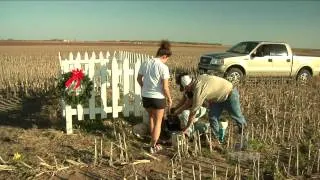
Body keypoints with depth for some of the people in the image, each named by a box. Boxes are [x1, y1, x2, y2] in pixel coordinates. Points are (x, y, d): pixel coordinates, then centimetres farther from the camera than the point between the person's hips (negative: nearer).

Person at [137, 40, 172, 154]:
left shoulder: (145, 63, -1)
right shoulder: (163, 67, -17)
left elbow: (139, 79, 11)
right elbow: (165, 87, -17)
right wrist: (169, 99, -2)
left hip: (145, 96, 5)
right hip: (158, 98, -5)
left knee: (151, 117, 26)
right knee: (158, 121, 13)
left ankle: (154, 141, 40)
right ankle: (153, 146, 18)